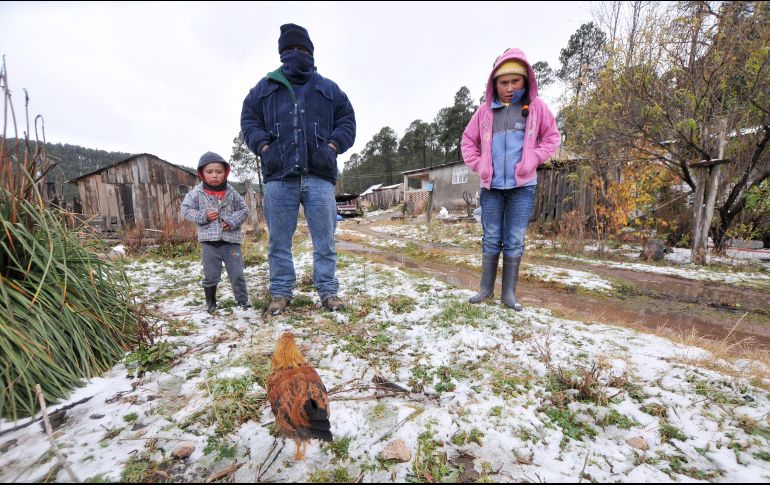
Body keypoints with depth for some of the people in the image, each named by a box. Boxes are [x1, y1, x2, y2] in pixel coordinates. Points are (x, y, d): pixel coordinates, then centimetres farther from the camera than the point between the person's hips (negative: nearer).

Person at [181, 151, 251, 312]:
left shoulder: (231, 192, 0)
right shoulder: (197, 192, -1)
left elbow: (244, 210, 5)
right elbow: (185, 209, 4)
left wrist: (232, 221, -10)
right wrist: (203, 216, -12)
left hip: (231, 240, 0)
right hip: (209, 242, 0)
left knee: (237, 274, 4)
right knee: (210, 276, 10)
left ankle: (243, 300, 20)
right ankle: (210, 302, 29)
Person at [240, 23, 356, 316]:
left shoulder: (328, 88, 21)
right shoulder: (265, 87, 21)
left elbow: (347, 121, 17)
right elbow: (249, 119, 19)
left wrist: (333, 145, 0)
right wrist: (263, 145, 0)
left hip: (319, 175, 0)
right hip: (279, 175, 1)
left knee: (325, 238, -1)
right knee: (279, 240, 3)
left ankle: (328, 290, 10)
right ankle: (281, 292, 15)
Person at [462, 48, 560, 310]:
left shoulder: (536, 106, 4)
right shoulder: (485, 109, 6)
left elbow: (552, 137, 9)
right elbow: (468, 140, 14)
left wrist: (532, 160, -6)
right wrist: (478, 165, 0)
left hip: (522, 186, -1)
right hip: (491, 186, 1)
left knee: (515, 242, 2)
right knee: (491, 240, 7)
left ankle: (509, 293, 13)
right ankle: (486, 288, 18)